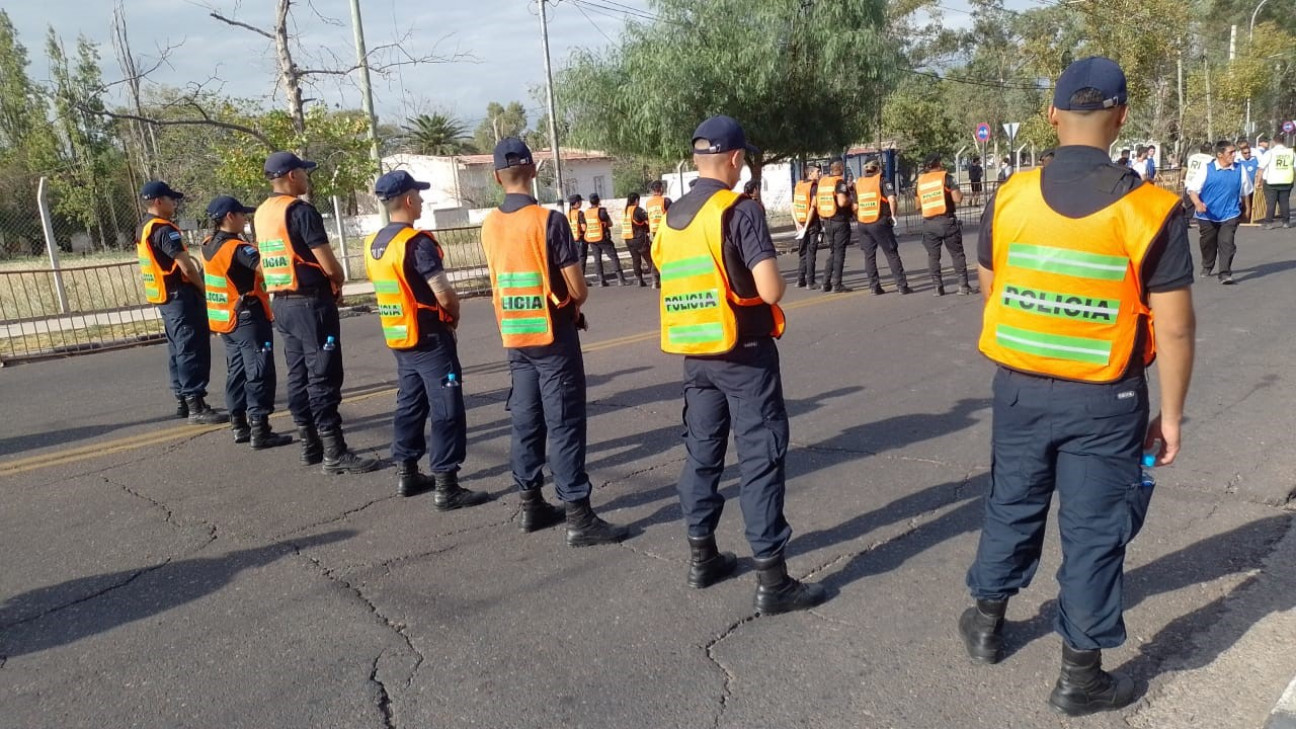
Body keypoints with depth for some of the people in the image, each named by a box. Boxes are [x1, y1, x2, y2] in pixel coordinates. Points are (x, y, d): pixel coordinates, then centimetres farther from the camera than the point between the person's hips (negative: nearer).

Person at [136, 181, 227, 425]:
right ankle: (196, 407, -11)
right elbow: (186, 267, -21)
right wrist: (204, 288, -9)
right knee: (192, 350, -10)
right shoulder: (164, 229, -17)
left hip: (163, 297, 10)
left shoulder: (143, 230, 15)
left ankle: (183, 400, 23)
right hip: (181, 296, -10)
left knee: (178, 350, 16)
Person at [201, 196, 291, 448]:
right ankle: (259, 431, -7)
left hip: (227, 318, 9)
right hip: (248, 318, -9)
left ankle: (239, 426, 21)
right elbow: (265, 266, -35)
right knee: (260, 373, -6)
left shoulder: (210, 245, 6)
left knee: (237, 370, 15)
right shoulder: (238, 248, -20)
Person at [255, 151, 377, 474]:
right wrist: (338, 284, 4)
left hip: (281, 303, 9)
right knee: (323, 377, -7)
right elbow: (329, 264, -18)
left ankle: (310, 445, 19)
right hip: (311, 302, -9)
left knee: (298, 375, 12)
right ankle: (335, 453, -5)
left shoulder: (262, 213, 12)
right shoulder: (301, 210, -15)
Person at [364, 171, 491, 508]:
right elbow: (443, 293, -22)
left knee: (410, 404, 18)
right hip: (430, 338, -9)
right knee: (447, 410, -3)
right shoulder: (417, 242, -19)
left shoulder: (373, 244, 8)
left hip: (399, 337, 9)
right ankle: (446, 486, -1)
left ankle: (407, 474, 26)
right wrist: (454, 316, -1)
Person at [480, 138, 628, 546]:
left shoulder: (489, 227, 4)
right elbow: (578, 290, -14)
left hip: (514, 337, 6)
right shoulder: (548, 221, -15)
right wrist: (572, 305, 9)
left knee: (525, 421, 13)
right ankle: (578, 517, -1)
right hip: (552, 335, -6)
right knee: (564, 425, -4)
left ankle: (531, 505, 22)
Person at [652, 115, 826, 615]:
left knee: (702, 452, 16)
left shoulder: (671, 217, 7)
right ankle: (772, 580, 4)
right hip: (744, 353, -7)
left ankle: (702, 557, 27)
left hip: (695, 354, 7)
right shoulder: (740, 211, -14)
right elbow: (771, 291, -20)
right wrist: (774, 281, 1)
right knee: (760, 460, -1)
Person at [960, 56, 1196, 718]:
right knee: (1093, 530, 9)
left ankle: (986, 624, 38)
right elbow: (1173, 329, -11)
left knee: (1011, 506, 20)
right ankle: (1080, 676, 23)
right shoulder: (1150, 210, -13)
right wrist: (1170, 413, 1)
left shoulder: (1009, 197, -6)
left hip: (1019, 388, 3)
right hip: (1105, 398, -2)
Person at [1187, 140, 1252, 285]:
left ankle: (1225, 273, -11)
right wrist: (1198, 203, -28)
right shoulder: (1207, 169, -7)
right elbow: (1192, 189, -10)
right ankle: (1207, 267, 38)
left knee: (1227, 243, -12)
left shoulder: (1239, 169, 2)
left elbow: (1246, 192, 15)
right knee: (1208, 243, 14)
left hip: (1230, 215, 0)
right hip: (1208, 215, 0)